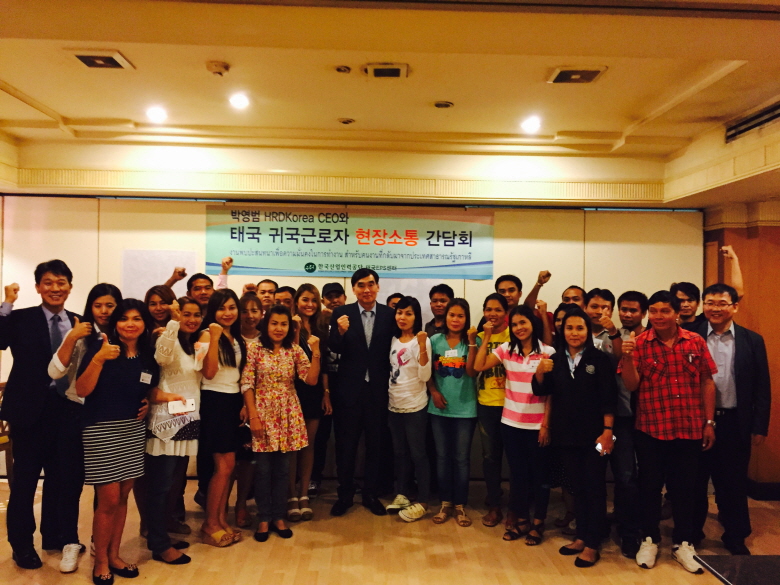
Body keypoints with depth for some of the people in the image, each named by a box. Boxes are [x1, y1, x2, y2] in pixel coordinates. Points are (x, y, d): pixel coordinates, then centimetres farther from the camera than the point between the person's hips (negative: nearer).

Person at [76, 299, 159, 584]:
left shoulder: (148, 355, 5)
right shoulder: (101, 346, -10)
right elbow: (81, 390, -17)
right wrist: (99, 358, -28)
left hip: (133, 431, 5)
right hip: (101, 430, -5)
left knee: (122, 497, 12)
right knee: (108, 499, -1)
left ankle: (114, 555, 29)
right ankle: (100, 561, 19)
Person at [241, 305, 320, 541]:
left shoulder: (295, 351, 2)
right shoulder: (255, 349, -5)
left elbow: (311, 380, -6)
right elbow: (247, 385, -7)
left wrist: (315, 352, -16)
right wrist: (253, 416, -12)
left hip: (288, 415, 2)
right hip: (263, 413, -2)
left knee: (283, 469, 10)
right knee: (263, 469, 5)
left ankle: (278, 516, 24)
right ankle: (264, 518, 20)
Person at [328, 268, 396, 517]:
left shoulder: (389, 314, -2)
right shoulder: (341, 313, -4)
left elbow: (393, 349, -1)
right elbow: (335, 349, -11)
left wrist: (391, 382, -9)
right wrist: (340, 332, -31)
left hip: (378, 389, 1)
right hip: (349, 389, 0)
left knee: (375, 444, 13)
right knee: (346, 444, 12)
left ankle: (371, 494, 29)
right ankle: (344, 495, 27)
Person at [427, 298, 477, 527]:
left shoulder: (472, 341, -4)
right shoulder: (435, 340, 1)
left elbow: (471, 372, -16)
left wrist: (472, 342, -20)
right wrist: (433, 391, -9)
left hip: (465, 408, -2)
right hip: (440, 408, 2)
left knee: (461, 458, 6)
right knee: (442, 456, 11)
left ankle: (460, 505, 19)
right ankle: (445, 503, 23)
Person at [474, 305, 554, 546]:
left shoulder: (547, 352, -7)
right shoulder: (506, 349, 2)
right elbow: (478, 366, -7)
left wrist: (546, 424, -8)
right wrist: (486, 338, -8)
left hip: (537, 425, -3)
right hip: (511, 423, 3)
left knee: (539, 473, 10)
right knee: (517, 472, 13)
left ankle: (538, 522, 25)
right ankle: (521, 519, 29)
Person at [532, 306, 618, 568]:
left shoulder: (600, 359, -6)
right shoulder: (556, 360, 5)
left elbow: (609, 399, -9)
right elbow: (540, 391, 3)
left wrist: (608, 430, -15)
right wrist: (540, 372, -16)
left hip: (593, 434, -4)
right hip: (566, 434, 4)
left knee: (595, 488, 4)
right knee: (578, 487, 15)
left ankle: (592, 545, 13)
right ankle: (581, 537, 27)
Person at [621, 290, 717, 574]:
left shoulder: (695, 342, 0)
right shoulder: (639, 343, -4)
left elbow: (707, 383, 5)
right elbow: (631, 385, -7)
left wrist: (709, 422, 4)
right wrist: (627, 357, -24)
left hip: (689, 429, 1)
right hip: (650, 429, -1)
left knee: (685, 487, 11)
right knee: (649, 485, 9)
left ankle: (683, 543, 28)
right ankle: (649, 540, 26)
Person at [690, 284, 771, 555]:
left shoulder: (752, 341, 2)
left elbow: (762, 387, 3)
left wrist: (760, 426, 0)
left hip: (735, 423, 1)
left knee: (734, 482, 12)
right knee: (694, 480, 11)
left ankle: (735, 537, 29)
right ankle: (691, 533, 28)